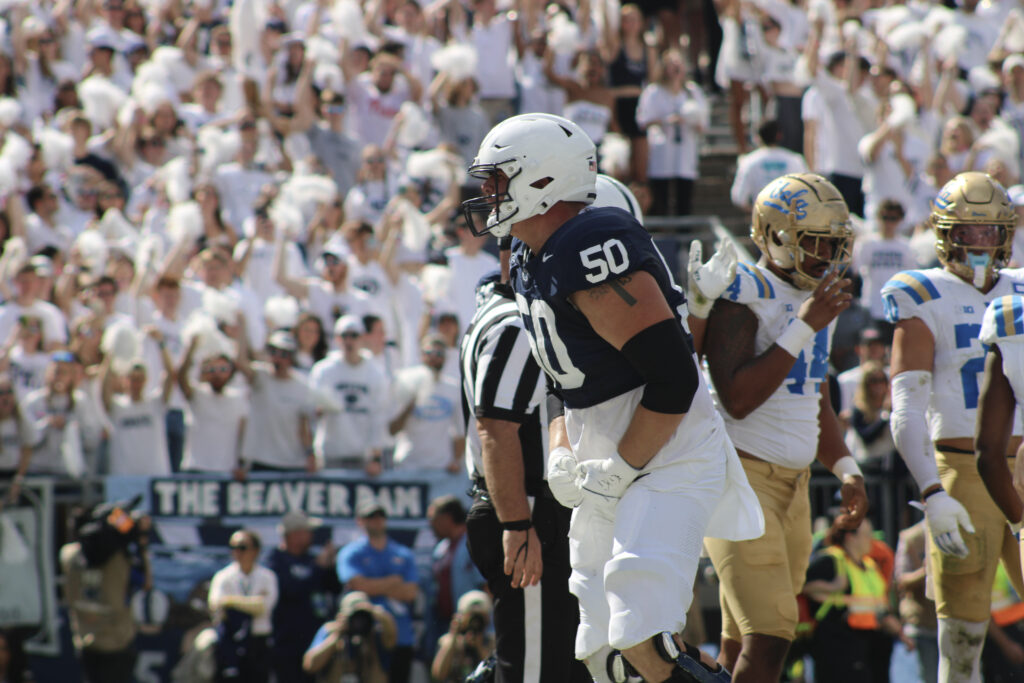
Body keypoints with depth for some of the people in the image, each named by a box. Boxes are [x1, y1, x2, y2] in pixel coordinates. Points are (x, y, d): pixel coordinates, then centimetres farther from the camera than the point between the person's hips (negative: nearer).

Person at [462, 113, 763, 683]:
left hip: (668, 457, -10)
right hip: (608, 460, 10)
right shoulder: (531, 266, 11)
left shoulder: (589, 249, -21)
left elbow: (673, 378, -26)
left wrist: (620, 470, -19)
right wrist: (562, 458, 6)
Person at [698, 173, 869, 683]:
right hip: (742, 476, -8)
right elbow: (737, 400, -23)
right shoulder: (743, 294, -13)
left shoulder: (818, 297, 14)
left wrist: (845, 469, 14)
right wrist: (804, 327, -23)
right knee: (770, 636, -17)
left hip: (794, 484, 8)